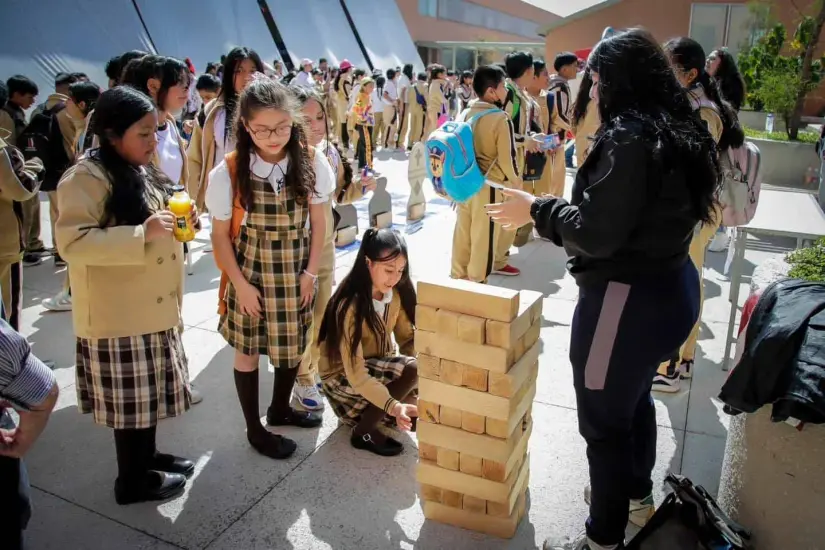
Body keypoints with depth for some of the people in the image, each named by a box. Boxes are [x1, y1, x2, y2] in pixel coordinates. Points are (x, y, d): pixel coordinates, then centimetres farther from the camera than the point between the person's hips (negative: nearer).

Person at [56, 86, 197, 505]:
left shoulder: (140, 171, 12)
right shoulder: (86, 178, -17)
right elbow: (72, 242, -25)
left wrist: (180, 220, 2)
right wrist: (142, 233, -30)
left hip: (153, 304, 9)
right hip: (120, 312, -9)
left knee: (149, 390, 20)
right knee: (131, 398, 4)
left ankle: (147, 456, 37)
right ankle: (133, 479, 21)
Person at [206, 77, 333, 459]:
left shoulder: (311, 163, -12)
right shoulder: (228, 172, -17)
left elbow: (318, 222, -2)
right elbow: (220, 235, -7)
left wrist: (310, 272, -4)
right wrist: (241, 284, -9)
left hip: (295, 273, 3)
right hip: (250, 273, -2)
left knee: (293, 344, 16)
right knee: (249, 349, 11)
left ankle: (280, 409, 43)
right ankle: (254, 428, 30)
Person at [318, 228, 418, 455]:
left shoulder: (396, 293, -10)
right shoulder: (350, 306, -30)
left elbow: (408, 338, -5)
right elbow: (356, 375, -33)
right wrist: (393, 406, -45)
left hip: (378, 366, 7)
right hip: (343, 376, -7)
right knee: (412, 370, -28)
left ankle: (372, 410, 7)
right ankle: (364, 431, -11)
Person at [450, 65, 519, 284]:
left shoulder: (466, 114, 3)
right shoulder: (501, 119, -16)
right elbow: (507, 157, -15)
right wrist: (515, 181, 3)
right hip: (489, 186, -6)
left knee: (463, 232, 15)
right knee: (484, 237, 6)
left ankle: (457, 277, 28)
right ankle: (476, 282, 16)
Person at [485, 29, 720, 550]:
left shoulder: (629, 137, -21)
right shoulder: (677, 131, 8)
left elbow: (595, 233, -23)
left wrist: (536, 209, -9)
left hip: (629, 298, -10)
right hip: (670, 286, 10)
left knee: (604, 419, 6)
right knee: (634, 397, 28)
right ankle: (637, 495, 49)